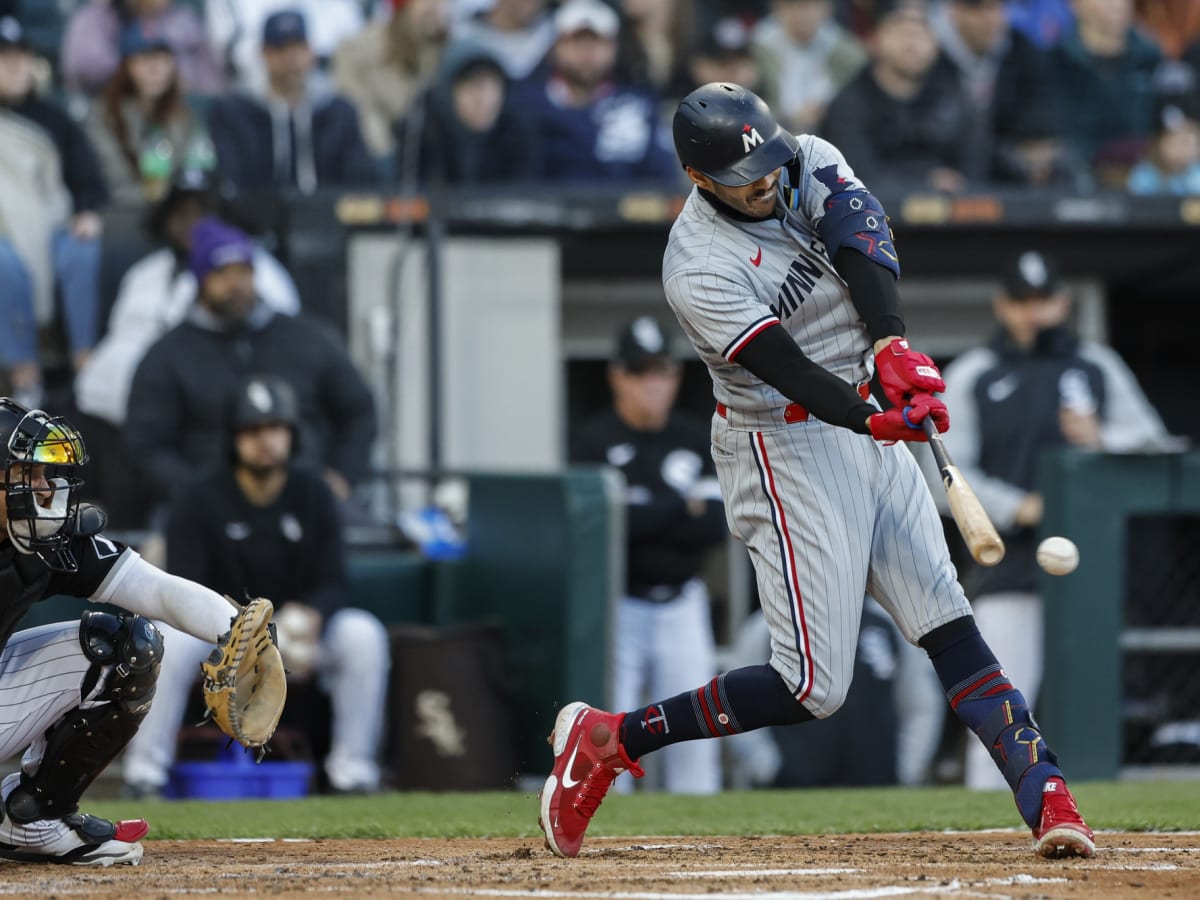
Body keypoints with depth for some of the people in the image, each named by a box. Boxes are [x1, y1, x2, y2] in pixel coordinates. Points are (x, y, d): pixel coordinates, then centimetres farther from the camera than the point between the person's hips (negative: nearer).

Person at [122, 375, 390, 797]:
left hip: (301, 628, 2)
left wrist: (308, 617, -29)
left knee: (362, 633, -26)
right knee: (170, 637, -34)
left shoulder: (313, 494, -2)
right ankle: (145, 769, -22)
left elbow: (333, 585, -5)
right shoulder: (199, 501, -9)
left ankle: (352, 766, -17)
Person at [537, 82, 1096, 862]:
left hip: (863, 424, 7)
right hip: (787, 449, -7)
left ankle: (1047, 798, -8)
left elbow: (863, 240, -18)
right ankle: (607, 740, 4)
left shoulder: (809, 162, -1)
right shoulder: (699, 270, -20)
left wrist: (893, 345, -35)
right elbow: (788, 371, -28)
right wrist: (872, 422, -45)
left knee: (948, 623, -3)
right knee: (814, 687, -8)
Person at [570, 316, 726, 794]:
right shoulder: (593, 443, -4)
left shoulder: (696, 441, 8)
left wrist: (643, 517, -14)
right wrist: (681, 509, -12)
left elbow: (714, 525, -2)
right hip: (617, 605, -4)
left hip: (682, 605, 4)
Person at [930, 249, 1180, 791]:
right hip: (1007, 570, -2)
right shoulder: (971, 376, 6)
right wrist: (1017, 508, -16)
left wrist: (1101, 441, -12)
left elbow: (1155, 444, 9)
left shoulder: (1098, 368, 13)